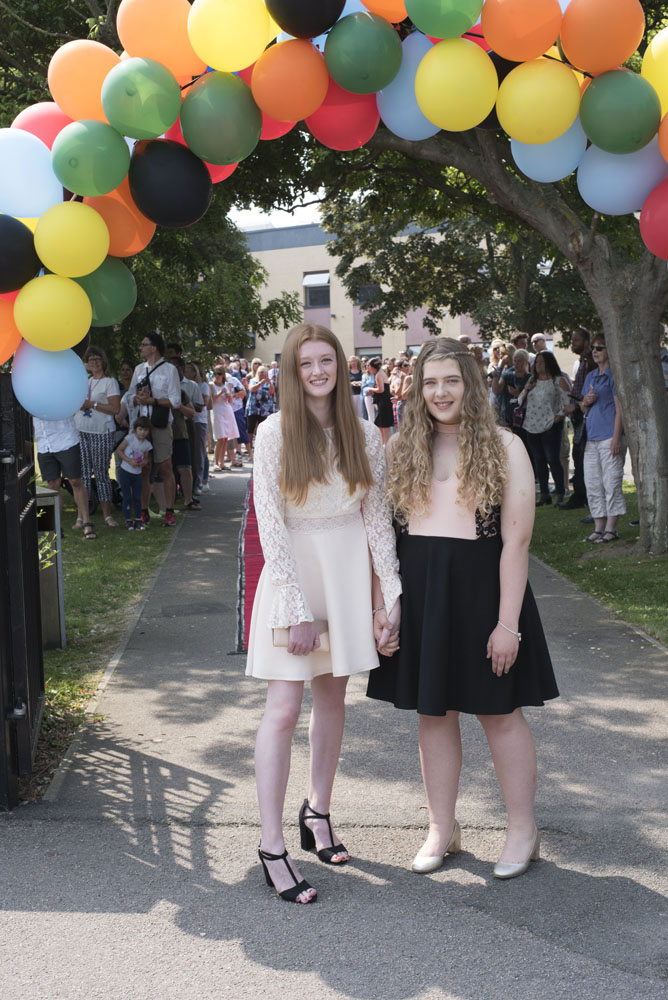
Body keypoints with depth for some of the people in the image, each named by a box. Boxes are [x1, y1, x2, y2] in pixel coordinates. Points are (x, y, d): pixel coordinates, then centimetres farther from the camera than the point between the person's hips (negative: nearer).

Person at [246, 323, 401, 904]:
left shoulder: (364, 435, 2)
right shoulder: (274, 433, -8)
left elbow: (378, 517, 5)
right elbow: (271, 527, -11)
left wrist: (391, 594, -1)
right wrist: (298, 610, -15)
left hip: (349, 570, 4)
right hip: (293, 570, -4)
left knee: (332, 697, 14)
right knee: (284, 707, -7)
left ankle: (318, 811, 31)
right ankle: (272, 846, -1)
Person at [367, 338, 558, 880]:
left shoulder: (503, 447, -6)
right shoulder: (403, 449, 7)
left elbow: (516, 540, -10)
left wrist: (508, 622, -15)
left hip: (481, 586, -4)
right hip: (418, 590, 4)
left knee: (499, 710, 6)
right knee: (433, 711, 11)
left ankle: (523, 829, 23)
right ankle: (443, 829, 25)